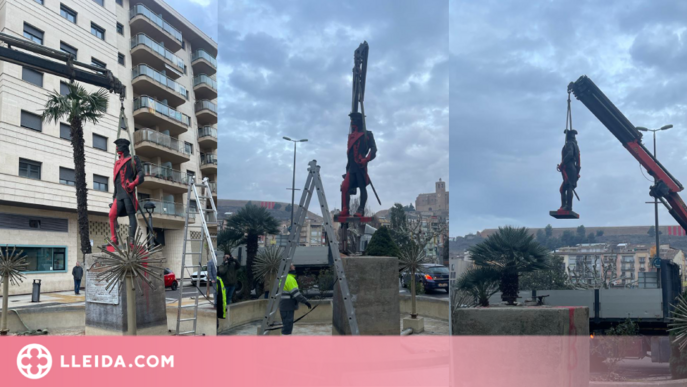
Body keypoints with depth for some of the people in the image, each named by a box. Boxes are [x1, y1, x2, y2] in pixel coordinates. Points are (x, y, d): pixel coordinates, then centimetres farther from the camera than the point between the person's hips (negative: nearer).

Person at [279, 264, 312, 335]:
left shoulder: (286, 278, 18)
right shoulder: (290, 279, -15)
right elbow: (295, 293, -21)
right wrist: (305, 301, -19)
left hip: (287, 307, 10)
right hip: (287, 307, -10)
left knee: (287, 326, 16)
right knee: (287, 325, -8)